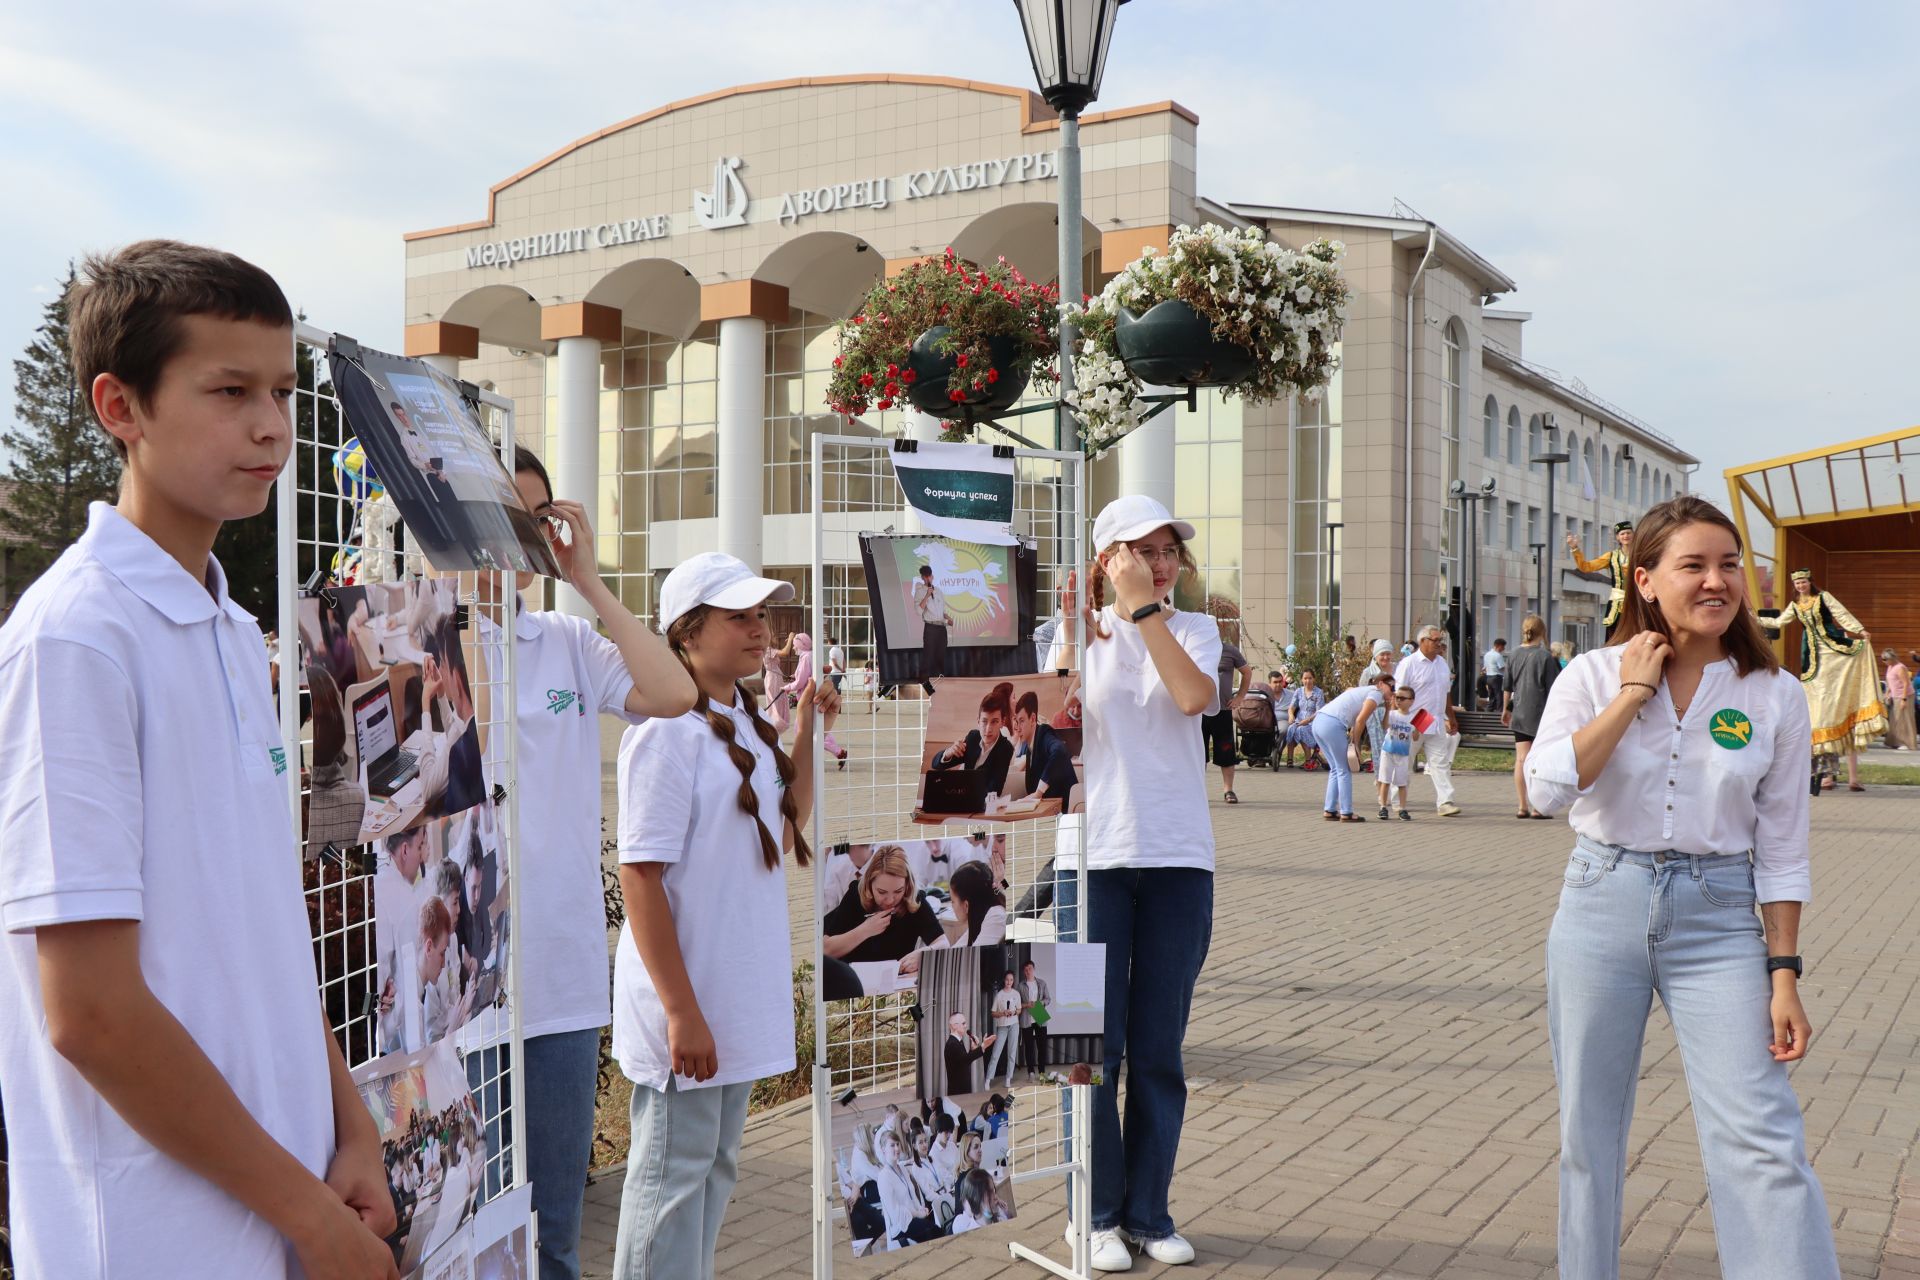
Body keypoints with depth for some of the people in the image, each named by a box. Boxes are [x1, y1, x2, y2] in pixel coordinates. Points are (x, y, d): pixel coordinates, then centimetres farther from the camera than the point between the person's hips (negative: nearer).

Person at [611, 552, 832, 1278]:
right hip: (686, 1002, -9)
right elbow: (640, 875, -21)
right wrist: (682, 1011, -22)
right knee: (673, 1175, 3)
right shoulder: (668, 731, -18)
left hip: (739, 995, 9)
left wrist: (806, 728, 9)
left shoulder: (744, 722, 8)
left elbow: (787, 827, 21)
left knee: (716, 1166, 19)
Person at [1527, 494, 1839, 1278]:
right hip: (1602, 911, 0)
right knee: (1590, 1132, 10)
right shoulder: (1593, 676, -2)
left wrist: (1784, 975, -1)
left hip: (1718, 921, 0)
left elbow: (1781, 852, 3)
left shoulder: (1774, 698, -1)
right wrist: (1632, 694, -14)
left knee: (1761, 1139, -9)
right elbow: (1548, 789, -18)